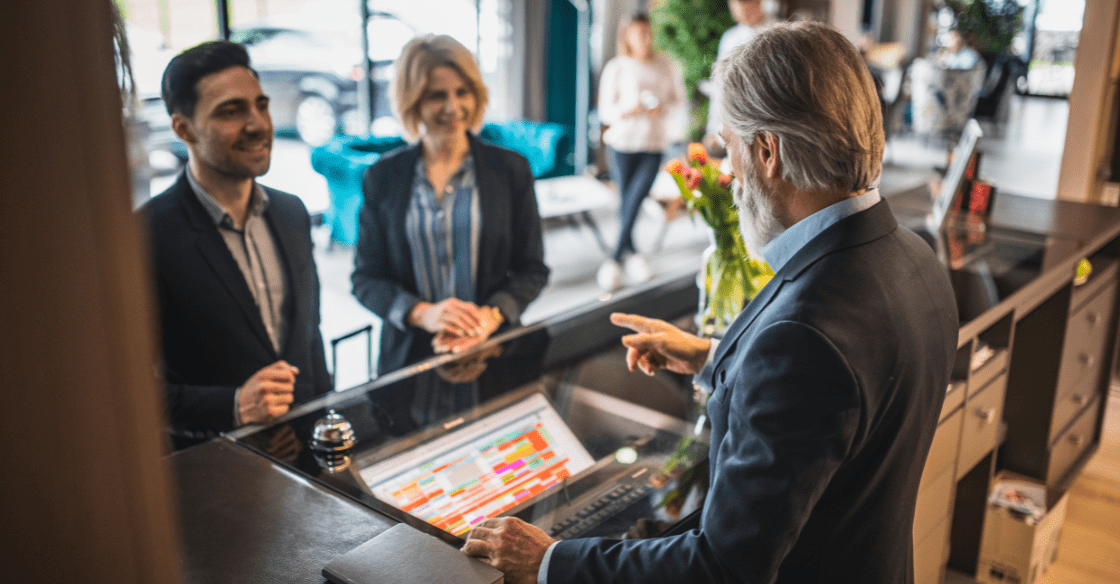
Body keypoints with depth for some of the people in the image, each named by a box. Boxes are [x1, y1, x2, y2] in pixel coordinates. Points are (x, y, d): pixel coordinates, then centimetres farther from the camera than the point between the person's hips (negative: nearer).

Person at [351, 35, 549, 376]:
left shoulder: (511, 169, 0)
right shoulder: (383, 177, 1)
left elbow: (532, 269, 1)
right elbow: (365, 278, 1)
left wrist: (492, 315, -17)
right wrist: (422, 313, -17)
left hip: (494, 355, 0)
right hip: (408, 357, 0)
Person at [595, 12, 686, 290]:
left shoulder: (667, 67, 7)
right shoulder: (616, 68, 0)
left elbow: (679, 100, 13)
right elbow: (605, 110, -1)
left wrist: (661, 109, -9)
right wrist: (629, 110, -20)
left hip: (654, 145, 1)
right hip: (622, 143, -1)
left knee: (634, 200, -10)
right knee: (627, 200, 2)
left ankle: (614, 259, -2)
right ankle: (630, 251, 21)